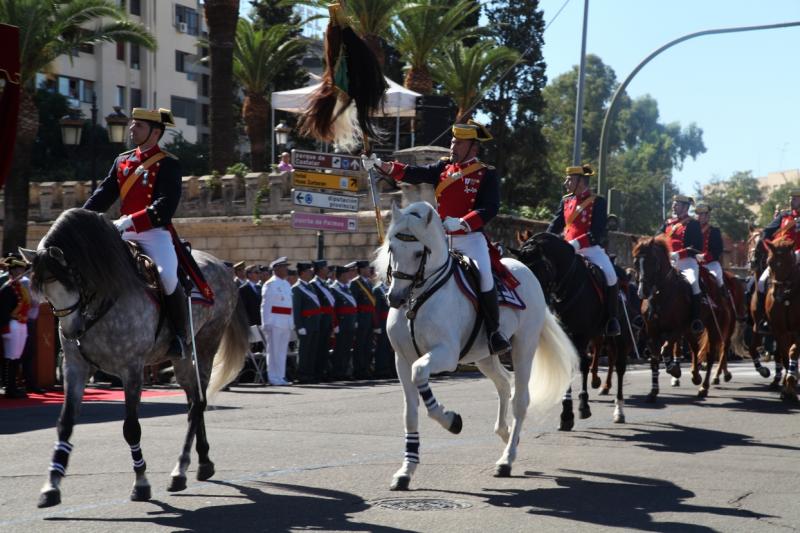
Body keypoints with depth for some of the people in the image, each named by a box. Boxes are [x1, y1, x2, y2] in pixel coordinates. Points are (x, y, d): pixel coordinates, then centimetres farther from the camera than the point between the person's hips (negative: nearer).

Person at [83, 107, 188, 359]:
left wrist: (130, 221, -25)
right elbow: (104, 194, 13)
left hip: (155, 232, -7)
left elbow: (166, 206, -16)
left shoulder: (168, 164, -5)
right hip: (124, 234, 7)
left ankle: (179, 336, -12)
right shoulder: (122, 161, 15)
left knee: (168, 277, -28)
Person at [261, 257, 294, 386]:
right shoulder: (270, 284, -8)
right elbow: (265, 305, -11)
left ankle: (281, 376, 15)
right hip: (275, 322, -8)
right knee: (274, 350, -4)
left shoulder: (287, 284, 16)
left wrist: (292, 323, 14)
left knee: (283, 350, 10)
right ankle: (274, 378, 0)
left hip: (286, 323, 8)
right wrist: (266, 324, -16)